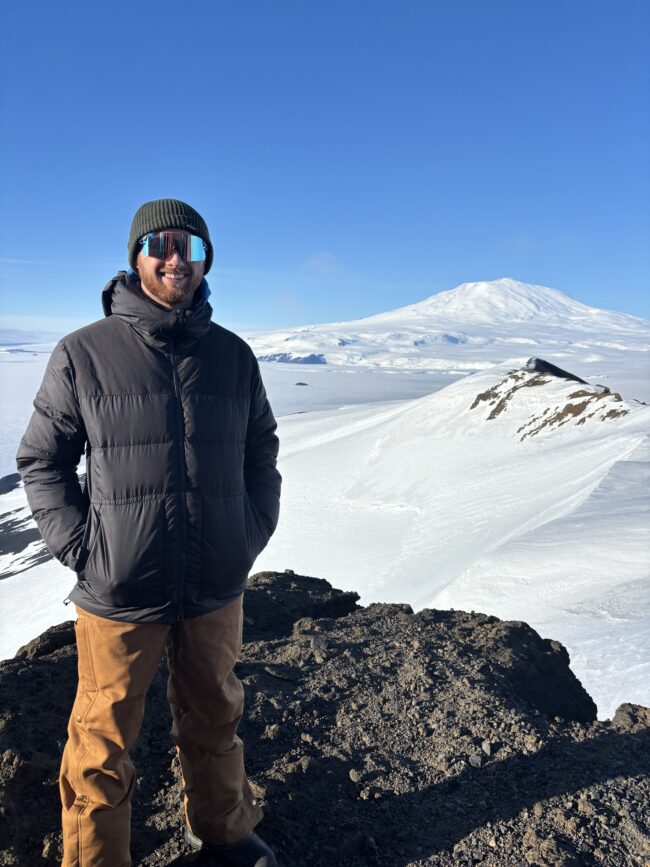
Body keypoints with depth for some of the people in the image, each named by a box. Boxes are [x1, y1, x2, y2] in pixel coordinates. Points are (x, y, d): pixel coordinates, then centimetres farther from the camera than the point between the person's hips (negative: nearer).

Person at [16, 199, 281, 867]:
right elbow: (41, 460, 0)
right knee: (102, 743, 13)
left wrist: (253, 531, 3)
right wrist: (81, 548, -9)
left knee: (213, 720, 22)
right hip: (118, 596, -3)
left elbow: (260, 449, 12)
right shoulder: (83, 353, -7)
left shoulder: (232, 355, 3)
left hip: (216, 589, 3)